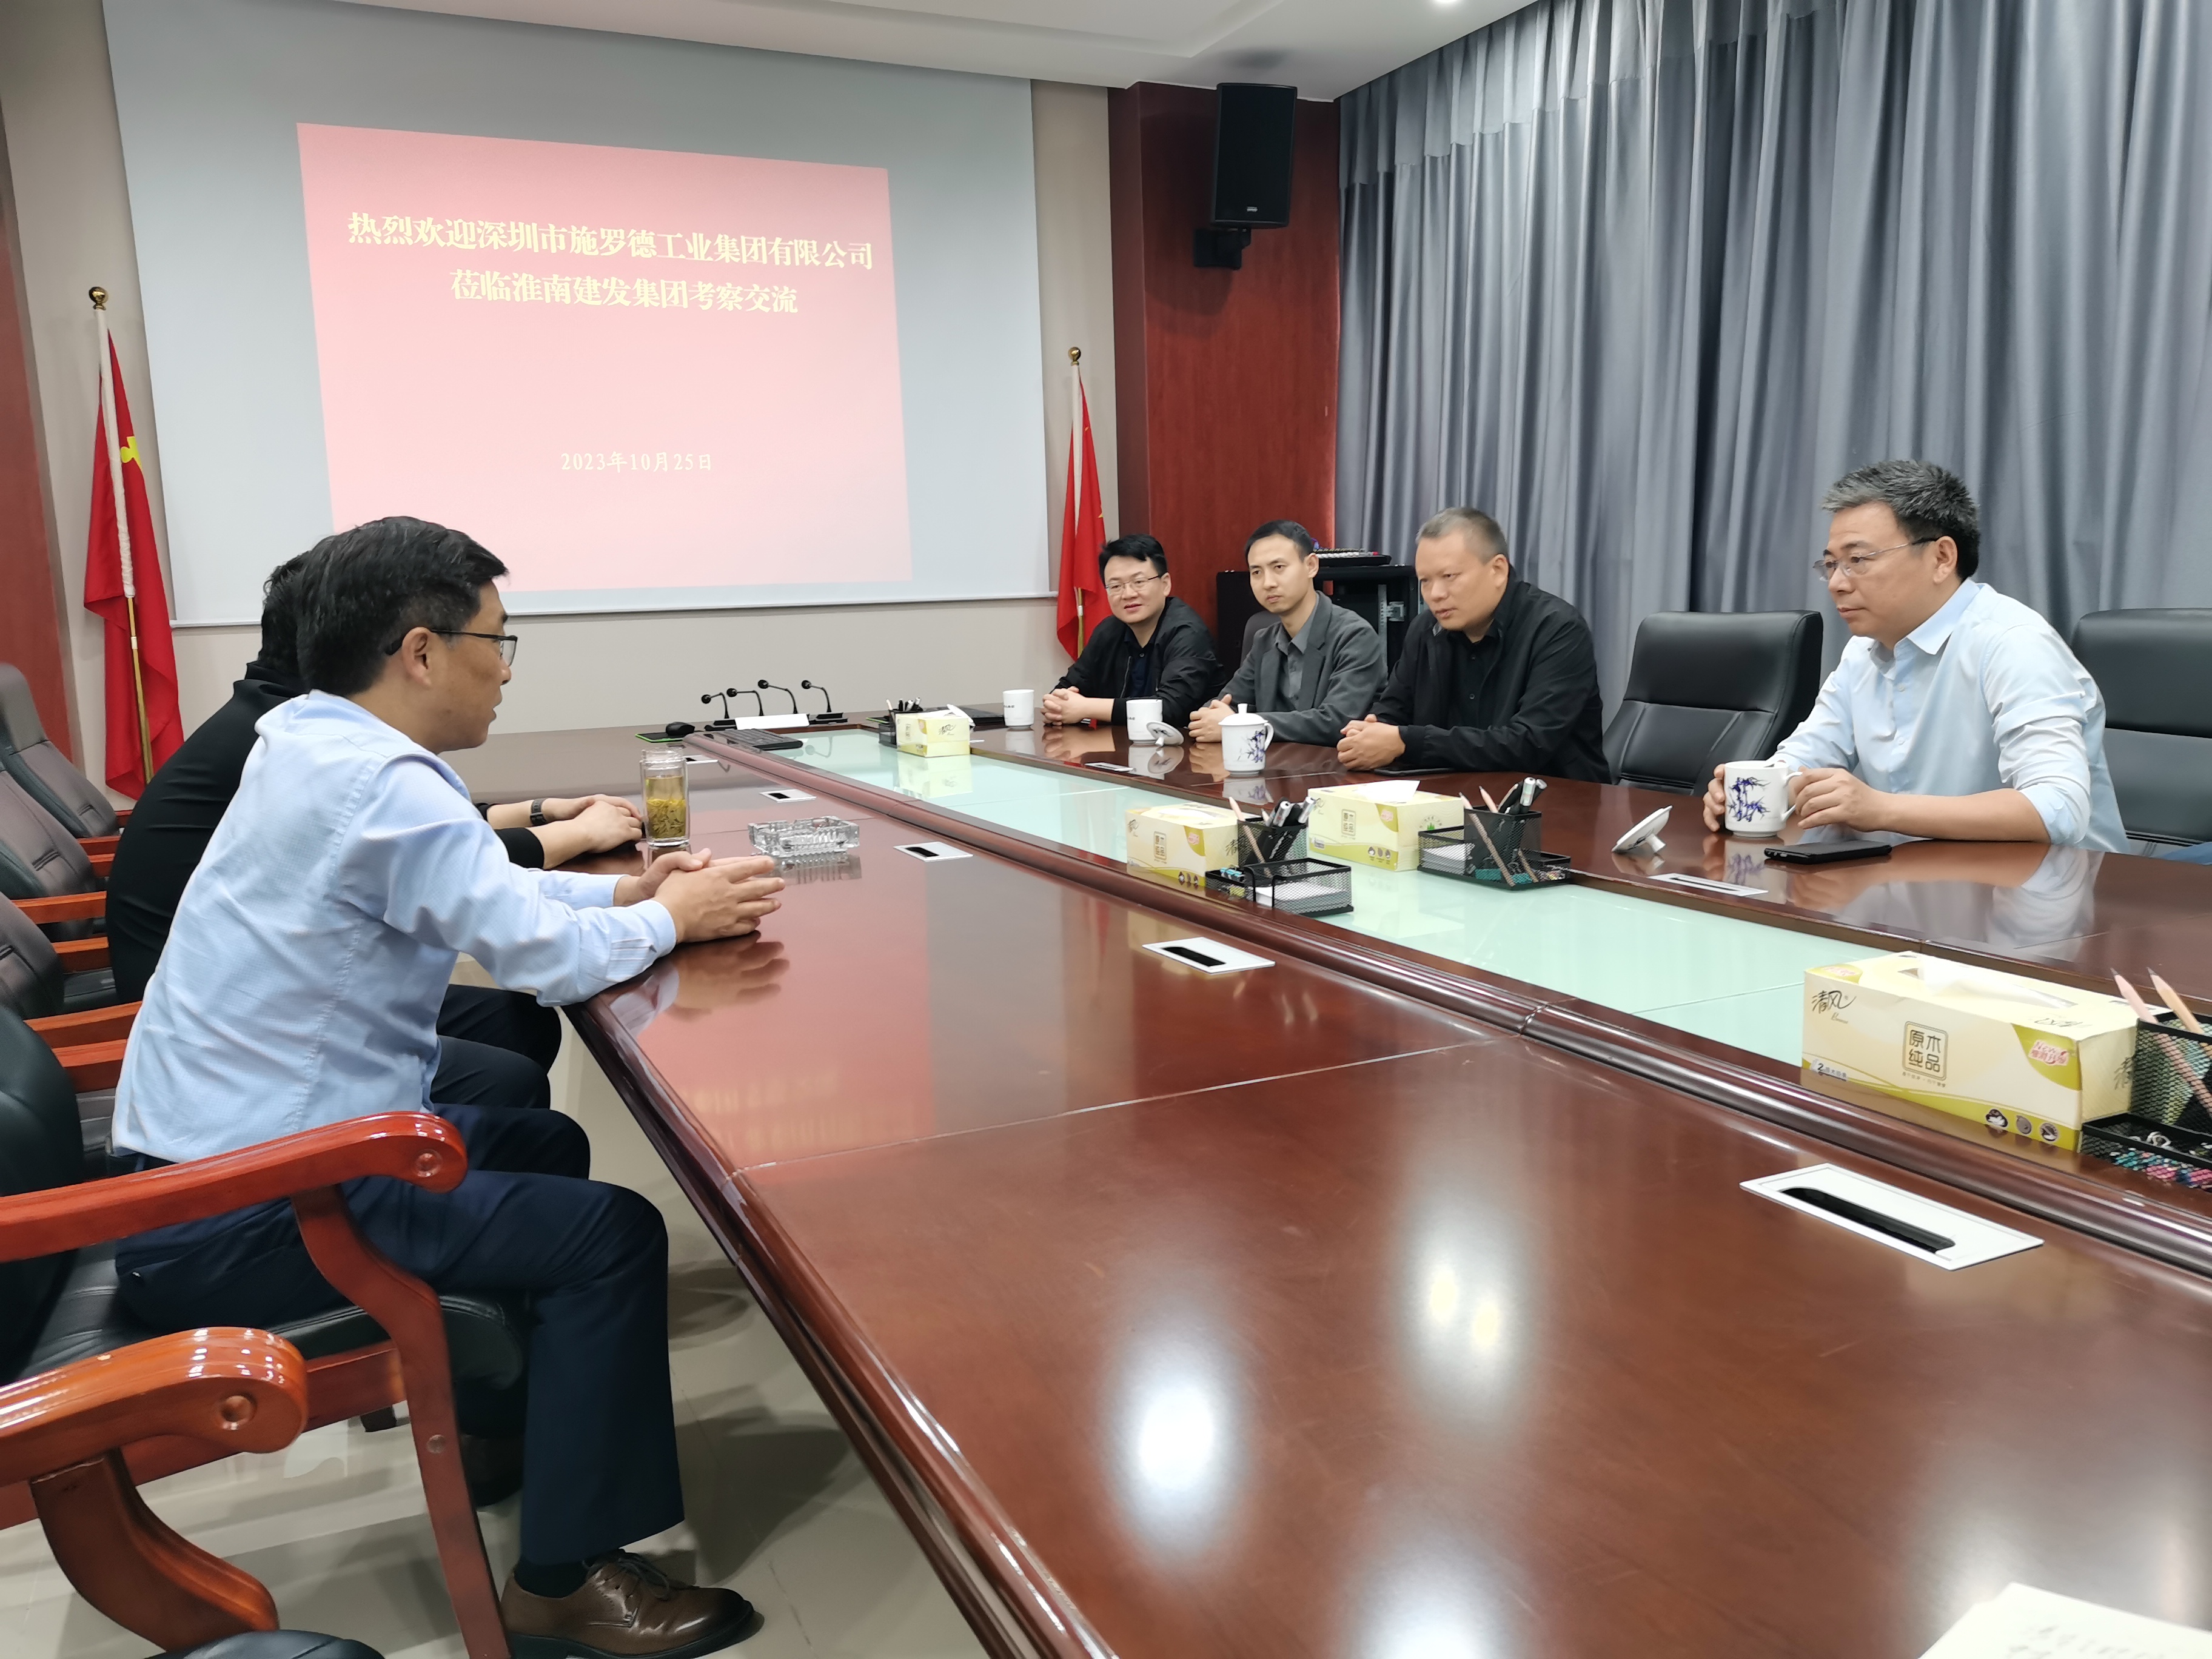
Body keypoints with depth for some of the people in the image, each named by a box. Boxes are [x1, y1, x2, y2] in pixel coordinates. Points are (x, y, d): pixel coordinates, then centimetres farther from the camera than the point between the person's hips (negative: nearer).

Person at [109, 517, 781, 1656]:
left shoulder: (312, 740, 7)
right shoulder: (381, 781, -24)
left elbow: (481, 896, 17)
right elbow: (551, 957, -23)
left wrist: (626, 889, 6)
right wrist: (670, 918, -4)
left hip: (222, 1140, 10)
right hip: (231, 1218, -10)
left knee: (548, 1146, 21)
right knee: (615, 1233, -12)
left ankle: (511, 1414, 36)